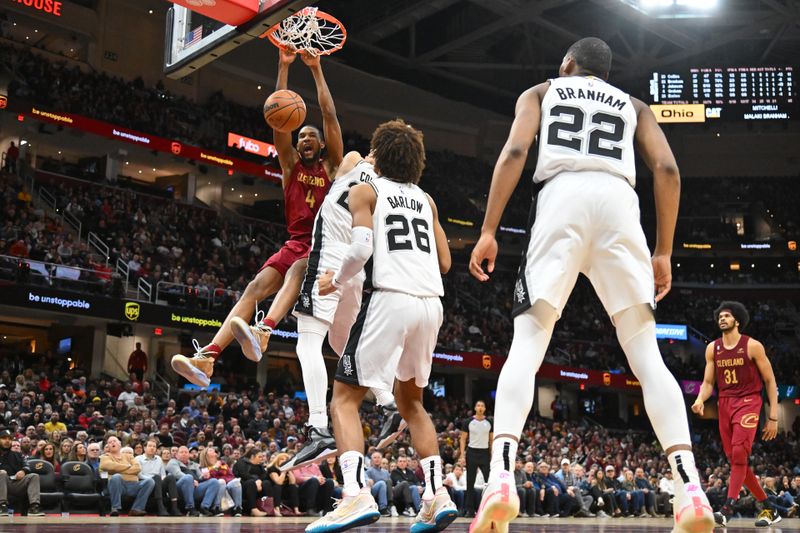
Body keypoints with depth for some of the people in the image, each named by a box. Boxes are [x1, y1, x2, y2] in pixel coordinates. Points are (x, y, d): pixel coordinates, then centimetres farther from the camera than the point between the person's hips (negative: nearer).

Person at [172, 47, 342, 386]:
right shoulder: (291, 165, 16)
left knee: (296, 270, -36)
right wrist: (284, 66, 1)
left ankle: (263, 332, -61)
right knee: (255, 287, -17)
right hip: (295, 243, 4)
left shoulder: (331, 166, 9)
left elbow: (330, 115, -1)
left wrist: (316, 69, -2)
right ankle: (208, 357, -31)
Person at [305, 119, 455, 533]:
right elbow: (444, 263, 18)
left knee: (344, 398, 1)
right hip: (431, 302, 6)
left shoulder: (364, 191, 6)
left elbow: (361, 248, -10)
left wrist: (336, 281, 6)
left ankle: (357, 495, -18)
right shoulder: (425, 199, 21)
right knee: (411, 401, 21)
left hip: (390, 299, -6)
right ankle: (437, 495, 8)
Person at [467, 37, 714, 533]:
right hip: (618, 202, 2)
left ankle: (501, 478, -23)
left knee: (527, 343, -4)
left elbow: (514, 152, 6)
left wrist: (489, 230, 2)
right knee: (646, 354, 2)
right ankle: (691, 490, -12)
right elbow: (667, 169, 14)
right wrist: (664, 252, 17)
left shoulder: (541, 92, 25)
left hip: (564, 199, -1)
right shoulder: (634, 105, 30)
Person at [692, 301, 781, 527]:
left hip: (748, 402, -5)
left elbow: (770, 381, -1)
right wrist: (700, 399, -14)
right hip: (725, 404, 6)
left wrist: (773, 417, -5)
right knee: (734, 458, 5)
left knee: (739, 453, -21)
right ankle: (769, 509, 18)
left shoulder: (752, 346, -5)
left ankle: (727, 509, -24)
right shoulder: (712, 348, 8)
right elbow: (708, 382, 10)